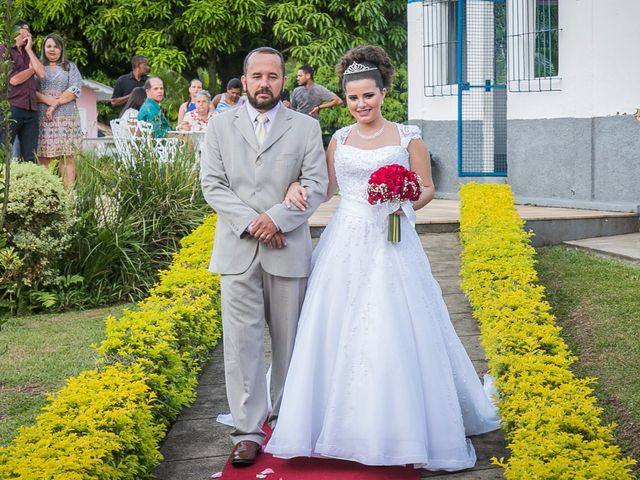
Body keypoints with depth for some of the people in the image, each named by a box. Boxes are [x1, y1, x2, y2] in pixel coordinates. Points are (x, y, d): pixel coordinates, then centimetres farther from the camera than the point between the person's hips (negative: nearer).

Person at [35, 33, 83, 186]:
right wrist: (47, 100, -13)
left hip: (66, 117, 0)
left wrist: (56, 104, -10)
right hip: (42, 117, 1)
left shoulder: (70, 67, 14)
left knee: (67, 156, -8)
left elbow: (75, 90, 0)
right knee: (43, 157, -6)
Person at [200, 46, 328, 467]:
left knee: (288, 339, 9)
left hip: (288, 249, 0)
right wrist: (249, 223, -11)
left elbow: (316, 185, -1)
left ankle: (286, 417, 25)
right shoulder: (220, 125, 8)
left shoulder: (306, 127, 6)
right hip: (237, 250, 0)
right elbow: (212, 184, 2)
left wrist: (278, 218, -15)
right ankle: (248, 430, 2)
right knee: (242, 341, -2)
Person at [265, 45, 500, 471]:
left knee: (396, 335, -5)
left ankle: (404, 426, 7)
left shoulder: (408, 137, 2)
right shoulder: (339, 140, 10)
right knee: (341, 334, 3)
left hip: (392, 245, -3)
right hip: (346, 245, 3)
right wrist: (298, 185, -3)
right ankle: (347, 423, 15)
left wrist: (406, 204, -16)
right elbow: (327, 188, 16)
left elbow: (427, 189, 4)